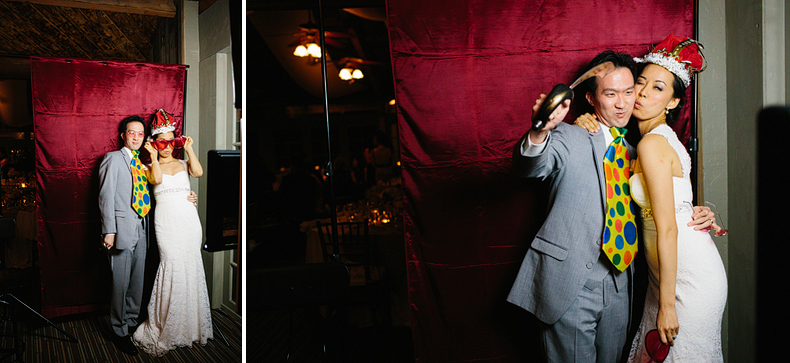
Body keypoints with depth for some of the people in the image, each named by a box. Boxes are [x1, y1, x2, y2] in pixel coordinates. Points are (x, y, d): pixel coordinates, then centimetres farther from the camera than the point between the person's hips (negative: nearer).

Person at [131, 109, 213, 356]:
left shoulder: (183, 163, 14)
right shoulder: (151, 167, 9)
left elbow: (198, 172, -8)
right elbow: (157, 179, -14)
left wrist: (189, 149, -8)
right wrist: (154, 156, -13)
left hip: (189, 220, 3)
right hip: (166, 222, -2)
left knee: (191, 267, 3)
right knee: (172, 267, -8)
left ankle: (191, 325, 16)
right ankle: (166, 329, 6)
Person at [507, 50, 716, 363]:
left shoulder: (635, 150, 13)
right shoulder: (568, 138, -4)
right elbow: (527, 168, -23)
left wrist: (695, 216, 1)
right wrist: (540, 131, -44)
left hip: (618, 286, 5)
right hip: (569, 284, -5)